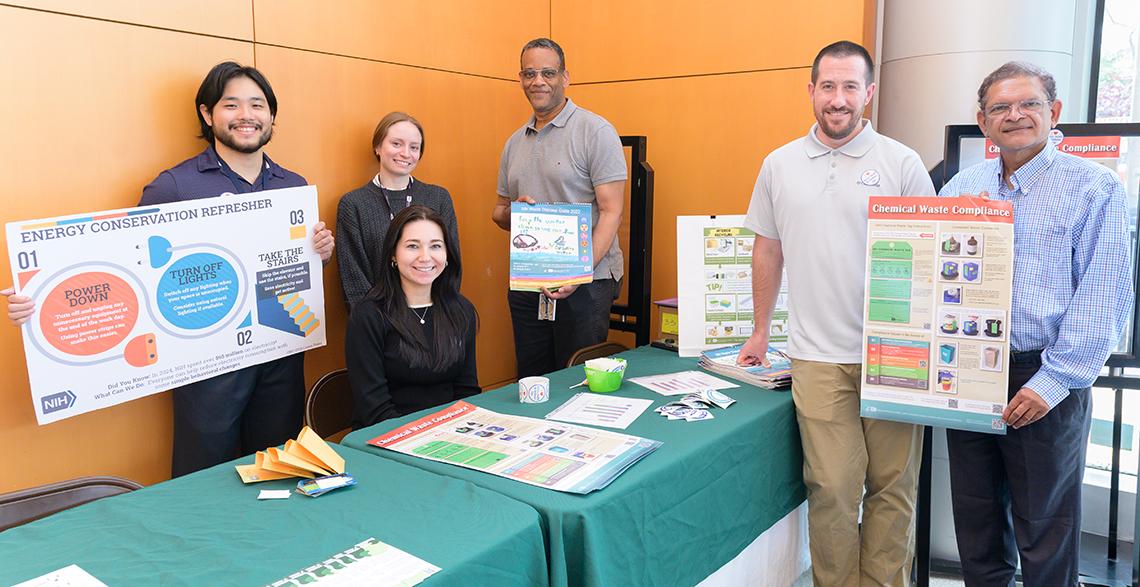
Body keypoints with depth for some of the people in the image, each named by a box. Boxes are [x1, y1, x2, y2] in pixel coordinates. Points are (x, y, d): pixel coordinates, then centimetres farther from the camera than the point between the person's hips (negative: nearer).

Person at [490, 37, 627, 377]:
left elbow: (611, 212, -11)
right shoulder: (515, 142, 14)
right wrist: (512, 212, -5)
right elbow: (499, 212, 21)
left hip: (585, 283, -6)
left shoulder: (595, 131, -5)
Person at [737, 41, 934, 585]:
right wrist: (760, 333, 17)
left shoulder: (902, 163, 1)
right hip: (817, 356, 1)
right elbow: (767, 251, 15)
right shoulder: (780, 164, 7)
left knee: (893, 484, 8)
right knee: (832, 488, 1)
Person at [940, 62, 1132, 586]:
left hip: (1044, 383, -4)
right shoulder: (960, 187, 8)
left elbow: (1103, 298, -11)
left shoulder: (1093, 188, -5)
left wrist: (1053, 382, -15)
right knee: (977, 523, 17)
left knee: (1045, 530, 9)